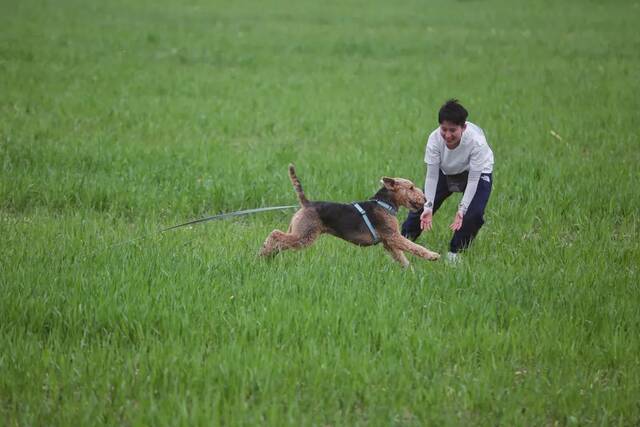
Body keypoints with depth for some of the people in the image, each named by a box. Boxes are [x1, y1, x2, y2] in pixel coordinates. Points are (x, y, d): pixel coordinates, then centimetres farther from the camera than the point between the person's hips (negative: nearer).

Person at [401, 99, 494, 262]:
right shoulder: (435, 139, -31)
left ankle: (455, 253, 1)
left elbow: (473, 180, -30)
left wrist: (461, 210, -37)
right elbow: (432, 176, -24)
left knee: (473, 214, -22)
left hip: (478, 173, -3)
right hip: (446, 172, 3)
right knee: (420, 206, 0)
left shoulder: (476, 141, -37)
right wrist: (428, 207, -32)